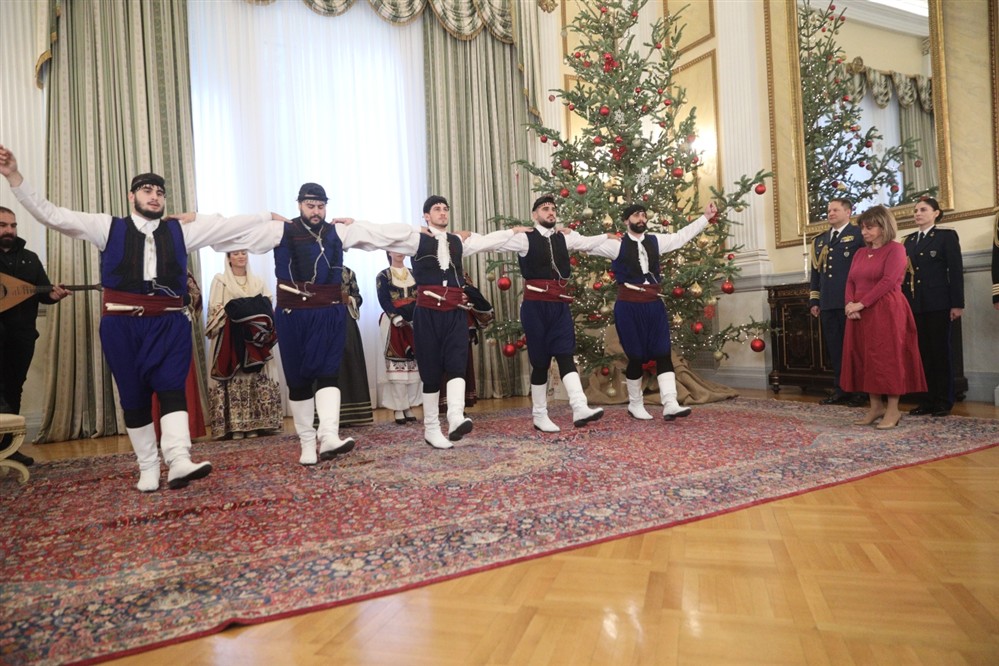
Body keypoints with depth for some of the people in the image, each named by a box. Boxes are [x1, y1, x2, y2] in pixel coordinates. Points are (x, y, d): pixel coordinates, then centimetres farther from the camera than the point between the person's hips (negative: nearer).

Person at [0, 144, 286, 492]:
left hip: (169, 324, 0)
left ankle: (179, 462, -21)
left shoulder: (182, 229, 9)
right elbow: (50, 214, 5)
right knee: (133, 396, 6)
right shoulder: (108, 227, 7)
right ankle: (148, 469, 16)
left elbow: (229, 225, 10)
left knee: (171, 387, -13)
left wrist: (269, 217, 11)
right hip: (122, 325, 0)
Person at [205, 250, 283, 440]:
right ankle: (234, 426, -5)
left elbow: (267, 307, 11)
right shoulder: (220, 280, 6)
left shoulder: (257, 281, 16)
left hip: (254, 338, 3)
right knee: (233, 379, -7)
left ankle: (254, 423, 4)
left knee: (256, 378, -1)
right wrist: (232, 311, -14)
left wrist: (256, 311, -7)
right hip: (230, 338, -3)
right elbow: (215, 309, -1)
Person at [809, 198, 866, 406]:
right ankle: (840, 390, 16)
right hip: (827, 303, 6)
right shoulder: (819, 240, 19)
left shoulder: (859, 234, 1)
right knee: (834, 348, 8)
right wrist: (814, 300, 12)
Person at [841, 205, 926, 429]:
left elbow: (888, 281, -15)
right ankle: (876, 407, 15)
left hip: (887, 312, -6)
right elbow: (850, 282, 10)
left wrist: (861, 303, -19)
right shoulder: (860, 253, 16)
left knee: (888, 358, -4)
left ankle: (893, 410, 4)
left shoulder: (895, 249, -3)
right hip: (861, 314, 7)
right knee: (866, 359, 6)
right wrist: (849, 303, -9)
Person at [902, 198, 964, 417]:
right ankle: (930, 399, 13)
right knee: (924, 352, 7)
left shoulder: (947, 235, 0)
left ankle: (944, 401, 8)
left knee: (941, 351, 1)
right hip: (915, 304, 5)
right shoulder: (910, 240, 14)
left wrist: (957, 304, -12)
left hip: (938, 303, -5)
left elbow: (956, 270, -6)